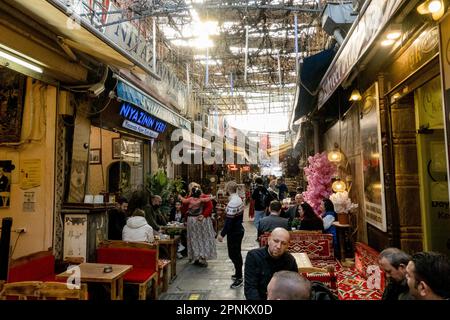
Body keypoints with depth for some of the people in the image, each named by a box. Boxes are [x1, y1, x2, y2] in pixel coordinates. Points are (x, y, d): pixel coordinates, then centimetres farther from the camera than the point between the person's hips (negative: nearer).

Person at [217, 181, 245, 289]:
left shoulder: (232, 203, -25)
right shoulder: (239, 199, 4)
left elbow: (229, 221, -26)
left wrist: (222, 234, -21)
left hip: (234, 232, -9)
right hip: (239, 230, 9)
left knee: (233, 254, 0)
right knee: (237, 253, 20)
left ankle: (239, 279, 8)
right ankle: (238, 274, 33)